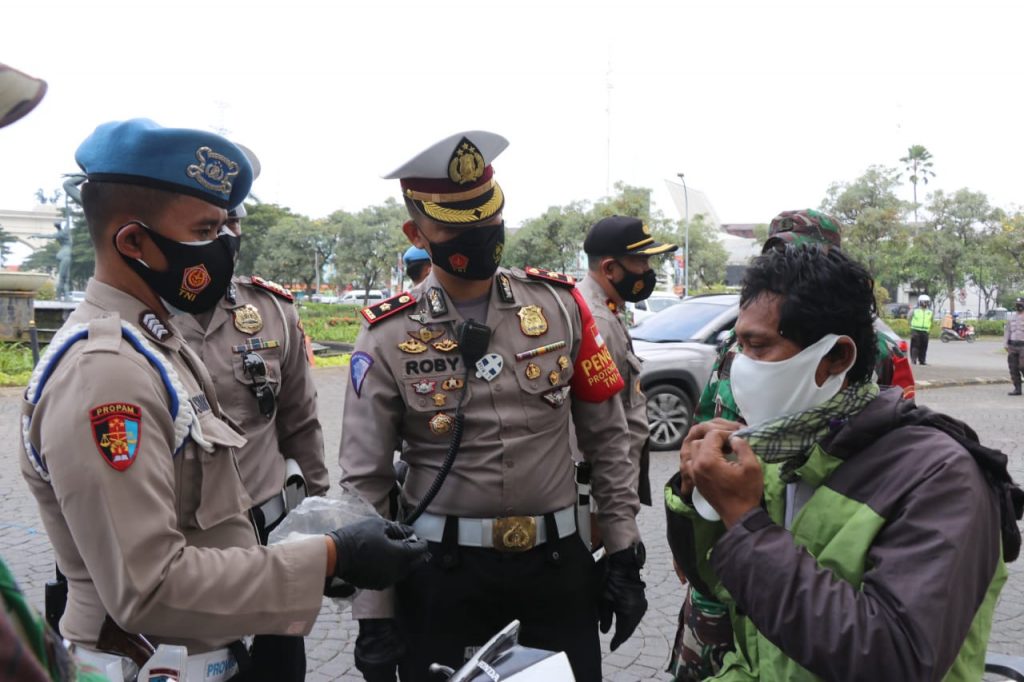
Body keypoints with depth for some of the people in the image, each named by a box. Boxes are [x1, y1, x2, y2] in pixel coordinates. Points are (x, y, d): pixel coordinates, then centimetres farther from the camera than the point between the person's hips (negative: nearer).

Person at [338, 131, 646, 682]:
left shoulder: (559, 303, -1)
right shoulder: (388, 336, -7)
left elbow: (606, 436, 4)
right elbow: (365, 481, -4)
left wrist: (624, 555, 3)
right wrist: (373, 614, -4)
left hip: (558, 562, 2)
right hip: (440, 573, -1)